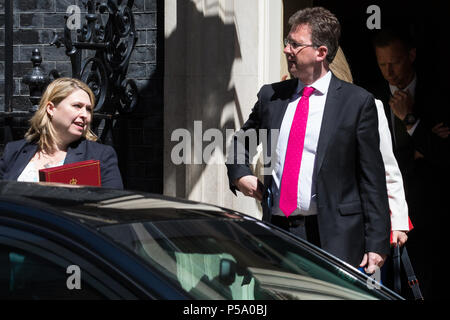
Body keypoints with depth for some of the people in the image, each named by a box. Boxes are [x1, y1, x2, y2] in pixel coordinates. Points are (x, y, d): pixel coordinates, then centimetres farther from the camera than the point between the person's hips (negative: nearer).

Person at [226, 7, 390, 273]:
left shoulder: (357, 102, -1)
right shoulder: (270, 96, 12)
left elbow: (372, 179, -2)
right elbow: (240, 142, 31)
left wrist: (376, 245, -7)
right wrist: (240, 174, 9)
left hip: (334, 238, -4)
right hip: (277, 229, 4)